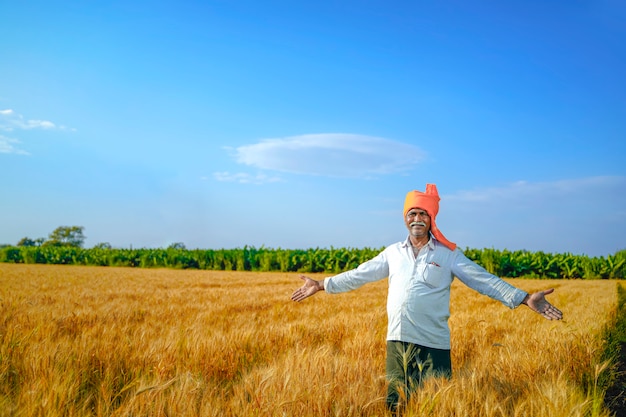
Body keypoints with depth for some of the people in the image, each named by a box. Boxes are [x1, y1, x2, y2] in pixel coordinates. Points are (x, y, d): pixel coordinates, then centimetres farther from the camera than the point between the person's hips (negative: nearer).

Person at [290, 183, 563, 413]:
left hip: (433, 344, -3)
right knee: (396, 404, 12)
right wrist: (321, 285, 14)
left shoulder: (449, 254, 1)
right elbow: (358, 275, 14)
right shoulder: (393, 253, 9)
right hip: (397, 341, 3)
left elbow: (484, 280, -3)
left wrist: (526, 299, -12)